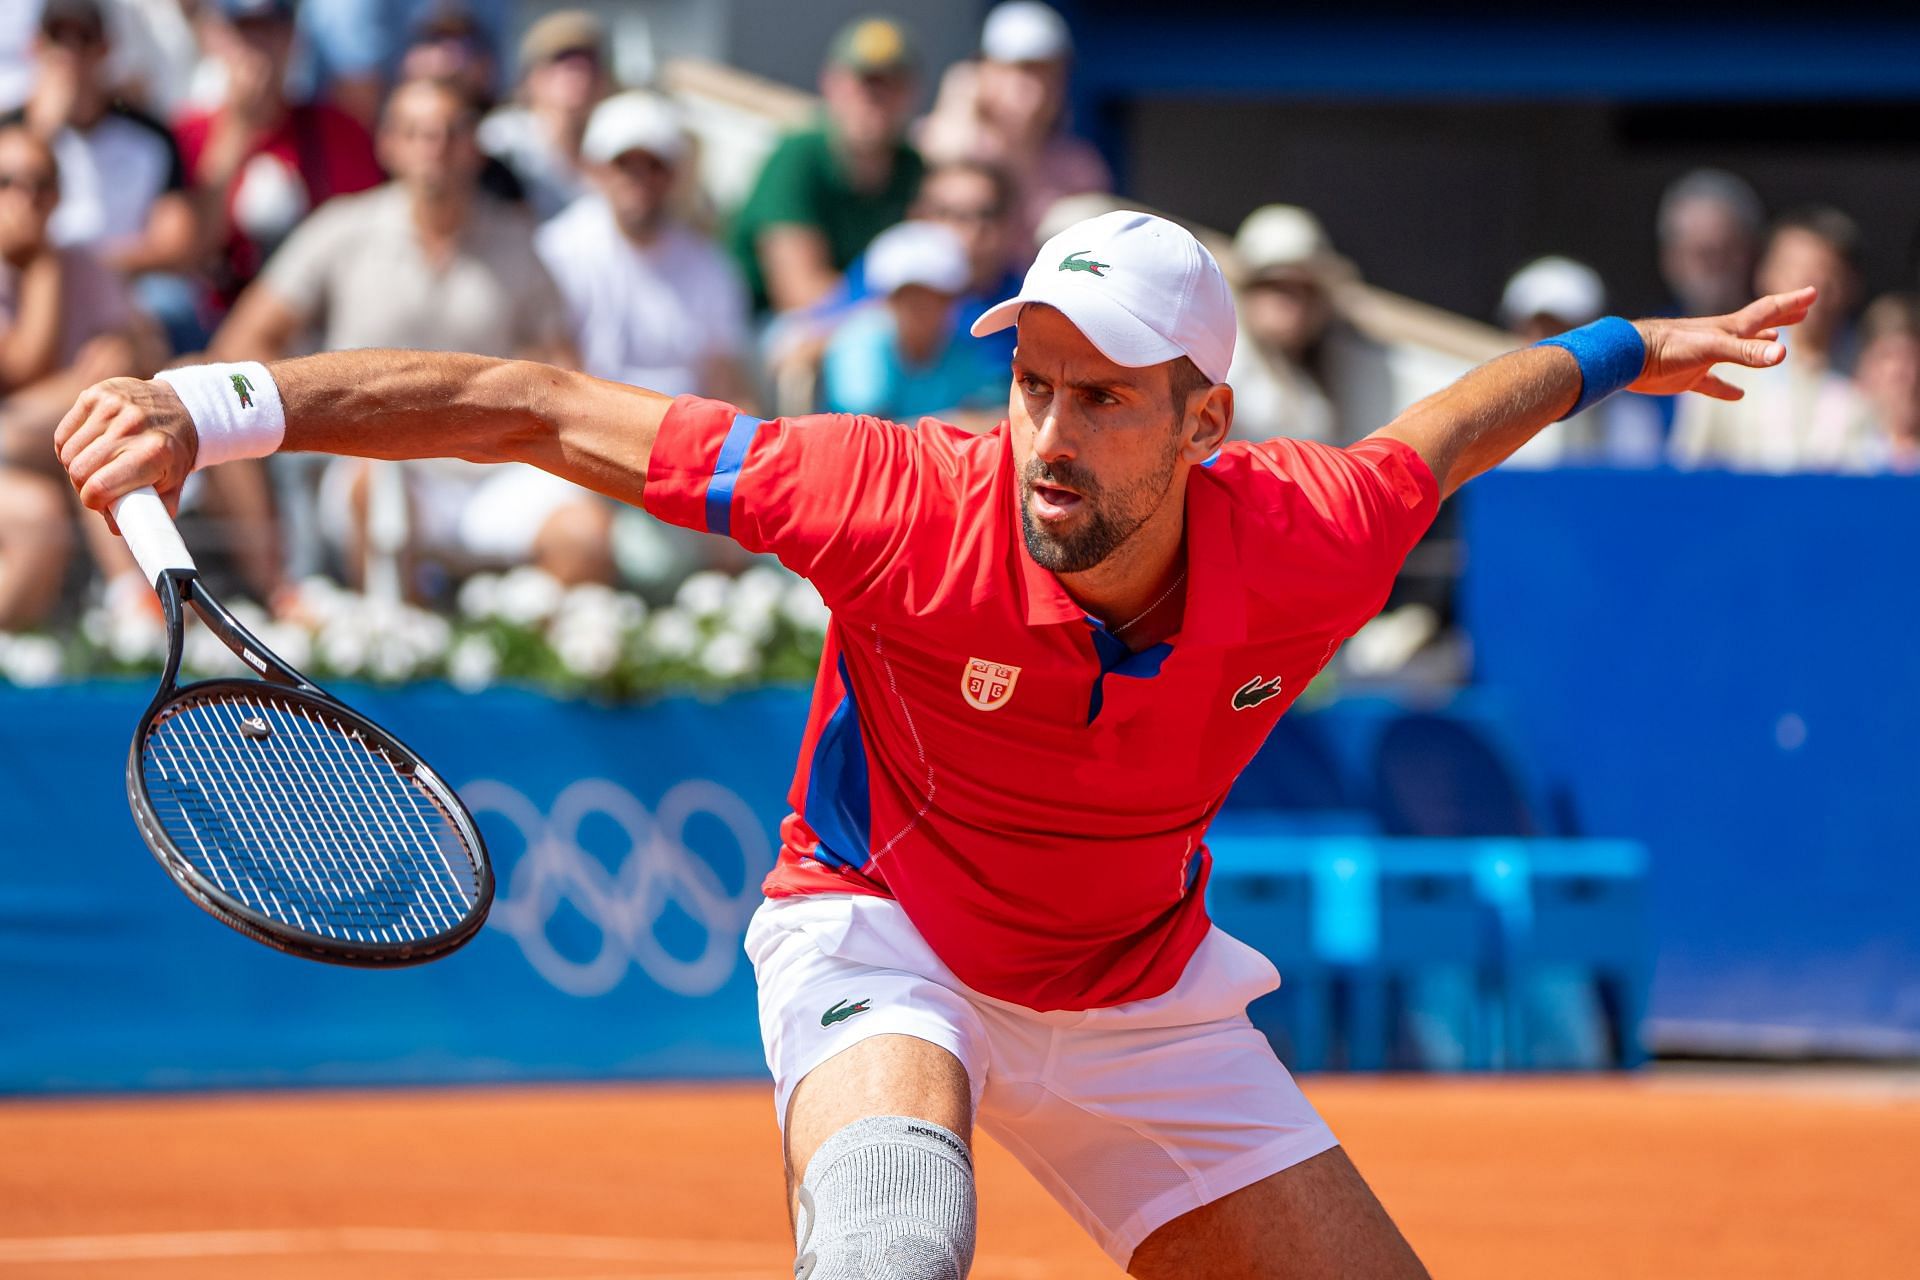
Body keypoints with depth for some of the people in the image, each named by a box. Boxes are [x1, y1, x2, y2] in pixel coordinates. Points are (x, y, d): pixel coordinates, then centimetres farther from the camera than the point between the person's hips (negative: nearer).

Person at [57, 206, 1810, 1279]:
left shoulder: (1307, 547, -22)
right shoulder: (910, 505, -30)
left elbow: (1450, 425, 3)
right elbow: (545, 413, -27)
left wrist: (1632, 348, 22)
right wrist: (222, 408, -32)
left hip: (1136, 994, 5)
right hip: (884, 938, -5)